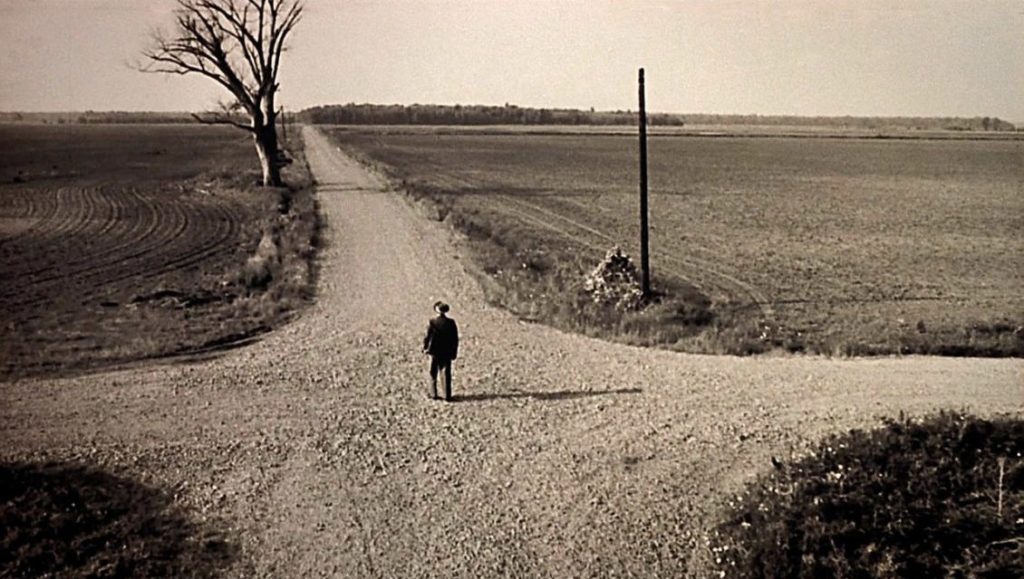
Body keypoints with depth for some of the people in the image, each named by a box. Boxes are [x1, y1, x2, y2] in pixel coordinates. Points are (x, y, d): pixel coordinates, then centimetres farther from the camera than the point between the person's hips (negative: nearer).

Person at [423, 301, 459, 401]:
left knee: (433, 374, 13)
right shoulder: (451, 322, -7)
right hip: (447, 352, 1)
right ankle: (447, 396, 4)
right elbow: (455, 339, -3)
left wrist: (425, 348, 8)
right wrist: (454, 352, 7)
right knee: (447, 374, 6)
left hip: (435, 352, -1)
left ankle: (433, 394, 16)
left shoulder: (432, 323, -13)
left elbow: (427, 337, -9)